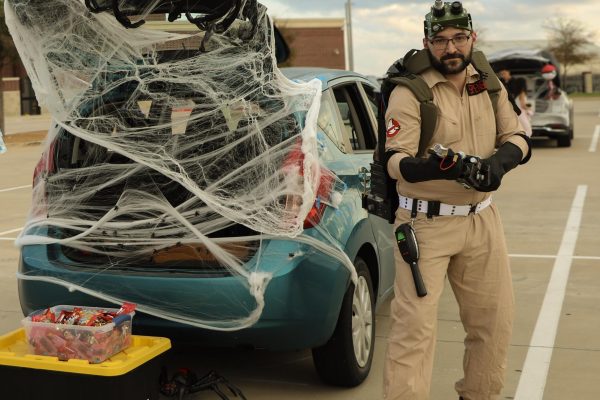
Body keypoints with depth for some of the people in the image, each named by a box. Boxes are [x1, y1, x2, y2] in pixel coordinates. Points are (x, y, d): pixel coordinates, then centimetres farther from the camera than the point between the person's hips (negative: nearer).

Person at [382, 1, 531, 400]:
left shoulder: (489, 84, 7)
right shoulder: (409, 93, -11)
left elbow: (518, 137, 6)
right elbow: (395, 162, -16)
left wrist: (499, 161, -17)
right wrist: (437, 167, -37)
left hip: (483, 221, 6)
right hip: (427, 225, -6)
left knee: (495, 319, 13)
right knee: (414, 324, -8)